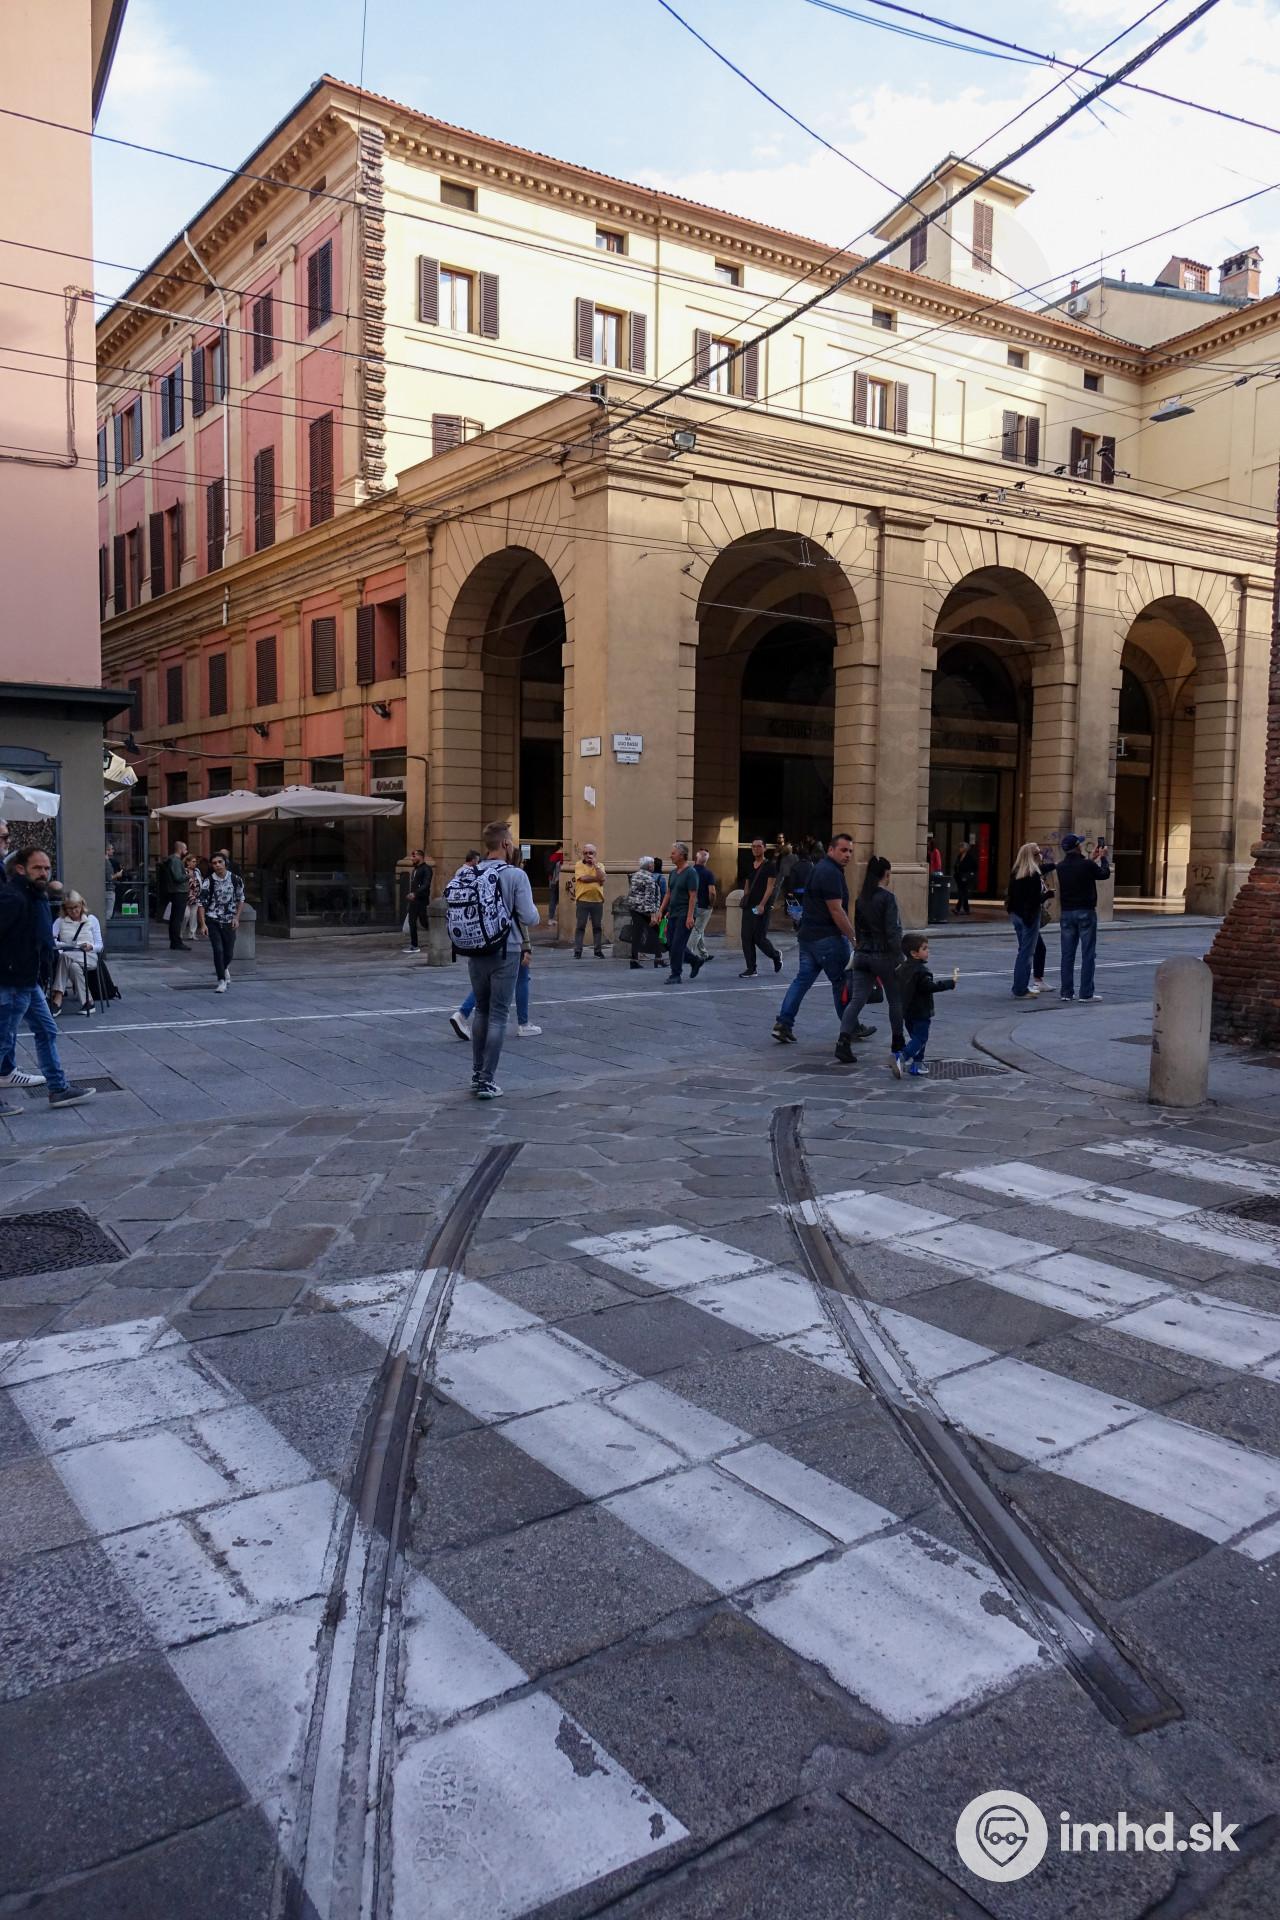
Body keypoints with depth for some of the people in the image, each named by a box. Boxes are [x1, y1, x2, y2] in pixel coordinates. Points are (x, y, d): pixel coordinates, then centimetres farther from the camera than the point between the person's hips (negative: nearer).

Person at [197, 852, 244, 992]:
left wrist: (236, 918, 1)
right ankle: (222, 981, -1)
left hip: (229, 922, 2)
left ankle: (224, 968, 42)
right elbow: (202, 904, -6)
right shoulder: (209, 882, -9)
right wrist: (203, 924, -13)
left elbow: (241, 899, 10)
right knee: (218, 950, -12)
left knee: (229, 953, 8)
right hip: (213, 921, -2)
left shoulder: (235, 879, -3)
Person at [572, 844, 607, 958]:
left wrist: (595, 864, -7)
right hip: (582, 900, -2)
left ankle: (598, 950, 13)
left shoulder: (599, 865, 10)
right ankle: (577, 951, 3)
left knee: (598, 927, 6)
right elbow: (583, 878, -14)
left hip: (597, 900, 2)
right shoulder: (579, 865, 3)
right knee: (580, 926, 0)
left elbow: (601, 878, -9)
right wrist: (596, 878, -6)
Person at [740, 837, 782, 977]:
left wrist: (762, 904, -20)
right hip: (749, 906, 7)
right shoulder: (750, 866, 15)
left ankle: (776, 956, 23)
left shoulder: (769, 866, -4)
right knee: (746, 937, 0)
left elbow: (770, 886, -12)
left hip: (761, 907, -6)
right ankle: (751, 969, 5)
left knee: (759, 938, -6)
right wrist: (744, 899, 6)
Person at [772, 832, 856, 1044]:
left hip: (807, 935, 10)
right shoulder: (831, 873, -16)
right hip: (827, 937, -9)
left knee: (803, 978, 7)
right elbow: (836, 910, -21)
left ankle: (783, 1024, 0)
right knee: (842, 981, 3)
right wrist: (853, 938, -17)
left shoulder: (821, 868, 18)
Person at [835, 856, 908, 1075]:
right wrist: (899, 959, -13)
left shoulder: (861, 899, 7)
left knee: (857, 999, 0)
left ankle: (843, 1041, -16)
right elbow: (892, 932, -17)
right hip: (883, 956, -5)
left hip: (862, 956, 5)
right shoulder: (887, 897, -13)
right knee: (896, 1000, 13)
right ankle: (897, 1045, 23)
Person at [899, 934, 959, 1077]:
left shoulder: (904, 967, 8)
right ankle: (901, 1057, -17)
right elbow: (931, 986, -27)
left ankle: (917, 1065, 18)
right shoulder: (920, 970, -20)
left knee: (916, 1037, 16)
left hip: (908, 1011, 9)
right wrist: (952, 982, -23)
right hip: (921, 1012, -9)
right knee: (920, 1038, -3)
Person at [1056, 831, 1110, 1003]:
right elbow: (1105, 874, 4)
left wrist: (1091, 858, 29)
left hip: (1066, 913, 5)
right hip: (1085, 912, -5)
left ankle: (1067, 992, 9)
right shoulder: (1087, 865, -14)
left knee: (1067, 955, 8)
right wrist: (1103, 857, 18)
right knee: (1087, 954, 0)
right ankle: (1086, 994, -1)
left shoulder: (1060, 867, 2)